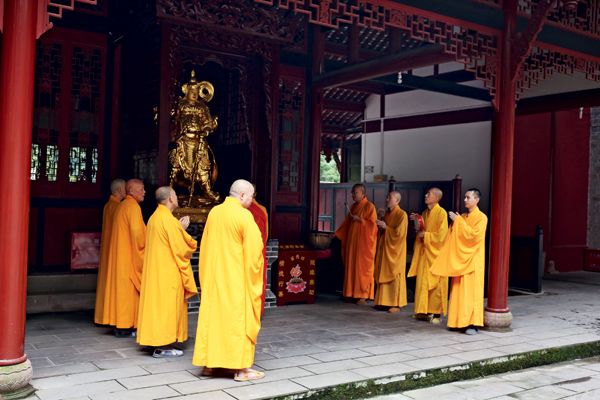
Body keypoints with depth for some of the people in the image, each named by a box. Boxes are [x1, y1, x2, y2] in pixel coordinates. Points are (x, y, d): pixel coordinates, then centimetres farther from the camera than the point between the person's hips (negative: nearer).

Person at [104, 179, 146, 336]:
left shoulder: (121, 206, 14)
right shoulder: (133, 206, -14)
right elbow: (137, 231, -22)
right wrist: (143, 246, -7)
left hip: (119, 254, 9)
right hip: (129, 256, -9)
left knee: (121, 287, 11)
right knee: (129, 288, -3)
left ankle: (119, 324, 16)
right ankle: (125, 326, 1)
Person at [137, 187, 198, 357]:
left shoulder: (154, 218, 10)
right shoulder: (169, 219, -18)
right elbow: (182, 247, -15)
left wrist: (179, 228, 13)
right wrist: (183, 229, 1)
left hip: (156, 271, 9)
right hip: (168, 272, -9)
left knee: (158, 304, 12)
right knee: (168, 306, -2)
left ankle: (159, 343, 18)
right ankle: (164, 346, 3)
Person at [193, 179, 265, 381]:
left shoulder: (214, 212, 5)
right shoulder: (244, 216, -15)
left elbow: (205, 246, 12)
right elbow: (253, 249, -16)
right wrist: (253, 275, -2)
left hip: (213, 275, 6)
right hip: (236, 278, -6)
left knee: (212, 315, 12)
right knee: (239, 317, 1)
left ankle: (209, 363, 18)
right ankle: (240, 367, 5)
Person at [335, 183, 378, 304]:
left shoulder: (369, 206, -10)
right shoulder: (354, 206, 13)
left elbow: (372, 223, -15)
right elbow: (347, 222, 20)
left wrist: (359, 219, -18)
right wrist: (337, 233, 17)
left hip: (364, 242, -7)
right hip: (352, 241, 7)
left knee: (362, 268, -3)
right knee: (352, 267, 8)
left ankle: (363, 296, 2)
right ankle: (352, 293, 15)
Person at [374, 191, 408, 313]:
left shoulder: (402, 214, -10)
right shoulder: (387, 214, 13)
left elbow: (400, 233, -17)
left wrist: (385, 227, -15)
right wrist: (380, 226, 0)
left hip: (394, 250, -7)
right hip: (384, 248, 7)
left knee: (394, 275, -5)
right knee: (384, 274, 7)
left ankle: (396, 304, 1)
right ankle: (385, 301, 13)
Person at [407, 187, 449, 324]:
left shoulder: (441, 213, -12)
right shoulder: (425, 213, 12)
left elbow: (441, 235, -16)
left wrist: (425, 235, -12)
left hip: (435, 253, -7)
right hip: (424, 251, 7)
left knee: (435, 283, -1)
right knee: (423, 282, 7)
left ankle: (436, 313, 7)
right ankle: (425, 311, 15)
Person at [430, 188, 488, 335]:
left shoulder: (481, 217, -7)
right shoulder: (462, 217, 14)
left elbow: (474, 235, -20)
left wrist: (459, 221, -16)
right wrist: (455, 222, 2)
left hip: (473, 260, -7)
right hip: (460, 258, 7)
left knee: (471, 290, -7)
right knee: (459, 290, 6)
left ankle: (472, 323, -5)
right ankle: (460, 321, 11)